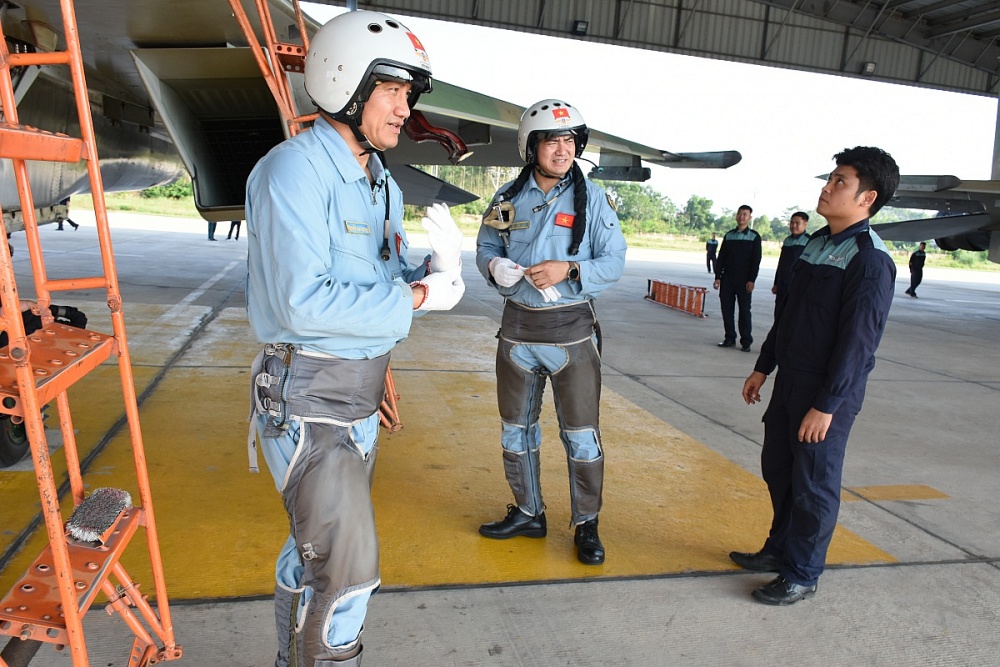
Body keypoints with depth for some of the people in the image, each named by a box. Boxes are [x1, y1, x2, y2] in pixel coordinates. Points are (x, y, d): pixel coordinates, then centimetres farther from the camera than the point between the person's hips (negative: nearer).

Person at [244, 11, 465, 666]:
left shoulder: (383, 184, 9)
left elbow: (393, 282, 11)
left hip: (362, 398, 9)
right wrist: (415, 300, -20)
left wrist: (441, 267, -10)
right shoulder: (294, 169, -17)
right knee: (349, 568, -5)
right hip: (306, 399, -8)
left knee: (318, 546, 23)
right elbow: (302, 302, -27)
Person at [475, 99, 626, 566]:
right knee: (515, 428, 14)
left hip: (571, 329, -3)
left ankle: (586, 524, 22)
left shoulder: (592, 199, -5)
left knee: (581, 434, 3)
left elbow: (613, 262, -6)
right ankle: (528, 513, 34)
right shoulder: (509, 196, 4)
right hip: (517, 325, 4)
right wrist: (495, 266, -12)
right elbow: (485, 247, 11)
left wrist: (568, 270, -22)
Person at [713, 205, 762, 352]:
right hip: (727, 279, 4)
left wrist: (751, 280, -11)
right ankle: (730, 338, 14)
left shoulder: (754, 237, 1)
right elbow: (721, 257, 11)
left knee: (744, 310, -1)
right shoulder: (729, 235, 11)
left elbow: (756, 260, -4)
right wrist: (718, 277, 4)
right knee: (726, 309, 4)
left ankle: (746, 341, 5)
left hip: (744, 280, -4)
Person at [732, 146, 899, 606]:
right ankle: (779, 549, 36)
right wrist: (763, 367, 16)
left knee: (814, 483, 4)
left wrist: (826, 404, -21)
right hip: (791, 381, 8)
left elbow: (857, 341, -21)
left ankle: (802, 575, 20)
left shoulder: (869, 260, -17)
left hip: (829, 392, -8)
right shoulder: (816, 243, 10)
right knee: (777, 468, 18)